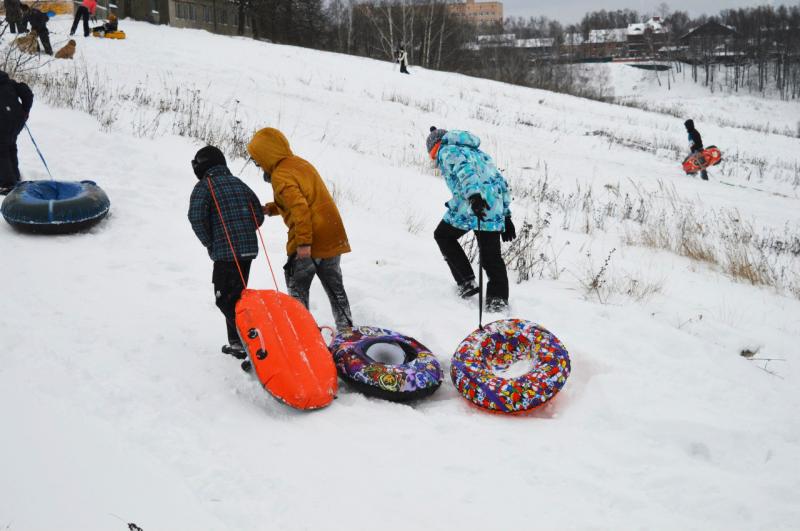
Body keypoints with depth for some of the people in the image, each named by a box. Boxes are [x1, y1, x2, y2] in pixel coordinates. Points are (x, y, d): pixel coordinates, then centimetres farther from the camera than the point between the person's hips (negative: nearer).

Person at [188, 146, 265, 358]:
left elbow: (196, 217, -16)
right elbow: (258, 215, 15)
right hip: (249, 249, 7)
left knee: (225, 299, -2)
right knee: (236, 295, 16)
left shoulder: (204, 186, -4)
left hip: (225, 251, -7)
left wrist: (209, 243, -3)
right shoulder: (239, 183, 17)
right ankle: (237, 342, 20)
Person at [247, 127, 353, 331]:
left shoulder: (280, 175, -14)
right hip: (333, 238, 8)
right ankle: (346, 329, 21)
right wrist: (271, 208, 15)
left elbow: (300, 208, -25)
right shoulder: (301, 163, 14)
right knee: (335, 287, 16)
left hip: (309, 244, -8)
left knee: (297, 290, 7)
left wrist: (303, 243, -26)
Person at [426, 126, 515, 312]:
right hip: (494, 207, 6)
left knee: (443, 235, 18)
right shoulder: (478, 152, 32)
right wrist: (506, 215, 26)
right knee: (491, 255, 10)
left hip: (469, 205, -6)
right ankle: (498, 297, -2)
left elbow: (464, 170, -14)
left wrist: (473, 195, -30)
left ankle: (467, 282, 9)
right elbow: (501, 182, 27)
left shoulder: (447, 151, 10)